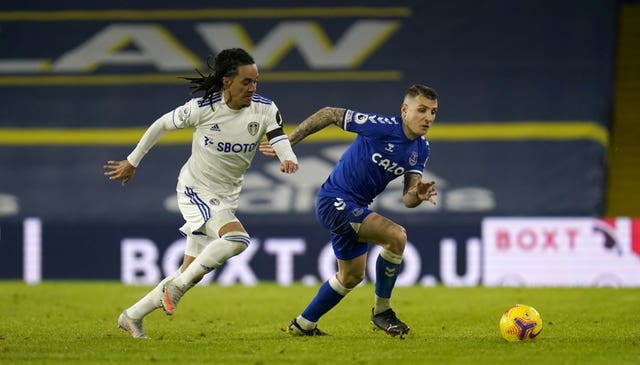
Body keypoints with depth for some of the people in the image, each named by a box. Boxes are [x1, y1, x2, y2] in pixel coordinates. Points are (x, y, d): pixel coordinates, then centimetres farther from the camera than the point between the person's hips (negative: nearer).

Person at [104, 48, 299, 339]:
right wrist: (132, 162, 6)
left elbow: (280, 141, -19)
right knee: (237, 239, -31)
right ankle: (176, 286, -17)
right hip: (195, 191, -5)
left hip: (225, 199, 5)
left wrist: (288, 160, -44)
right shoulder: (202, 108, -16)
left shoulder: (264, 109, -8)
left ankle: (132, 316, 24)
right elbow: (161, 125, -2)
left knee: (188, 275, 7)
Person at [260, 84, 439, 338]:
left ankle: (303, 324, 43)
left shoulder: (421, 149, 2)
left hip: (355, 208, 10)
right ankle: (381, 311, -11)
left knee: (351, 276, 24)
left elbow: (407, 198, 0)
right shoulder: (382, 127, -22)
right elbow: (329, 115, -14)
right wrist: (287, 142, -10)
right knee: (396, 235, -27)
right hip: (335, 200, -10)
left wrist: (418, 195, -25)